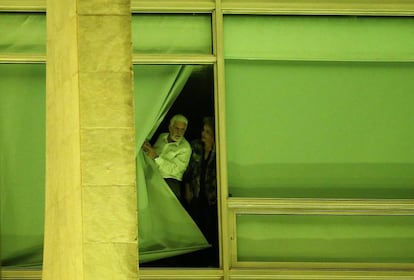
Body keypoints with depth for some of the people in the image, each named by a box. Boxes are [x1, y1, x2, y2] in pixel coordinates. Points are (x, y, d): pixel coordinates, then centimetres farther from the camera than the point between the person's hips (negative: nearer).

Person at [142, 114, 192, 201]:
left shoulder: (185, 148, -3)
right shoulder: (162, 137, 15)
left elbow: (174, 170, -13)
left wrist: (156, 157, -16)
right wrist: (148, 149, 6)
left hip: (170, 181, -4)